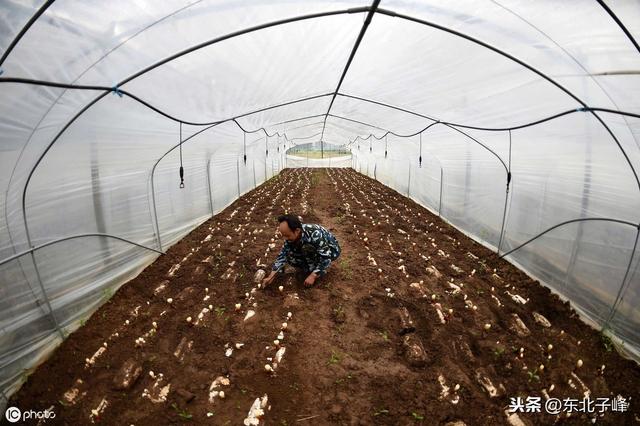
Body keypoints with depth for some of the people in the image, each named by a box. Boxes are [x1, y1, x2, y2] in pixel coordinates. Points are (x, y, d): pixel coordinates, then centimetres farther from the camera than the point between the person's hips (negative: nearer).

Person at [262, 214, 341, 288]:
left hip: (332, 249, -6)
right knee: (290, 257, -15)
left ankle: (322, 270, -12)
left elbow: (326, 258, -34)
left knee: (306, 247, -33)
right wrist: (271, 276, -15)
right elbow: (283, 255, -10)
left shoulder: (315, 235, -39)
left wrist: (312, 276, -33)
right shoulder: (291, 236, -18)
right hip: (315, 249, 6)